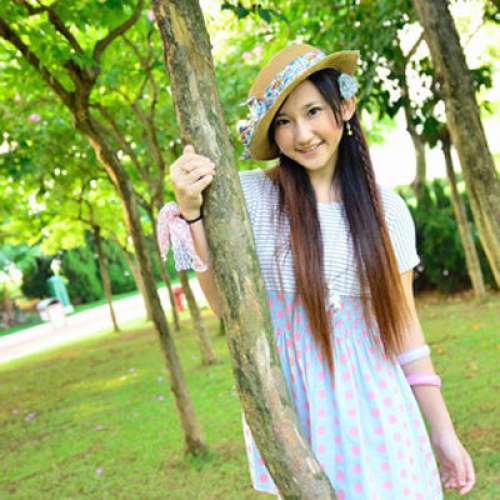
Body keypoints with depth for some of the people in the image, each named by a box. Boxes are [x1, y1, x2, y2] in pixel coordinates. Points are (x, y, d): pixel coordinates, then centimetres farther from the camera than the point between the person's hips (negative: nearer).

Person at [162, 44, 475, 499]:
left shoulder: (386, 209, 0)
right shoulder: (250, 195, -7)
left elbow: (404, 324, 4)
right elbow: (227, 305, -6)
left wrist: (442, 429, 4)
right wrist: (193, 212, -18)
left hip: (373, 401, 2)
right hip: (290, 400, -2)